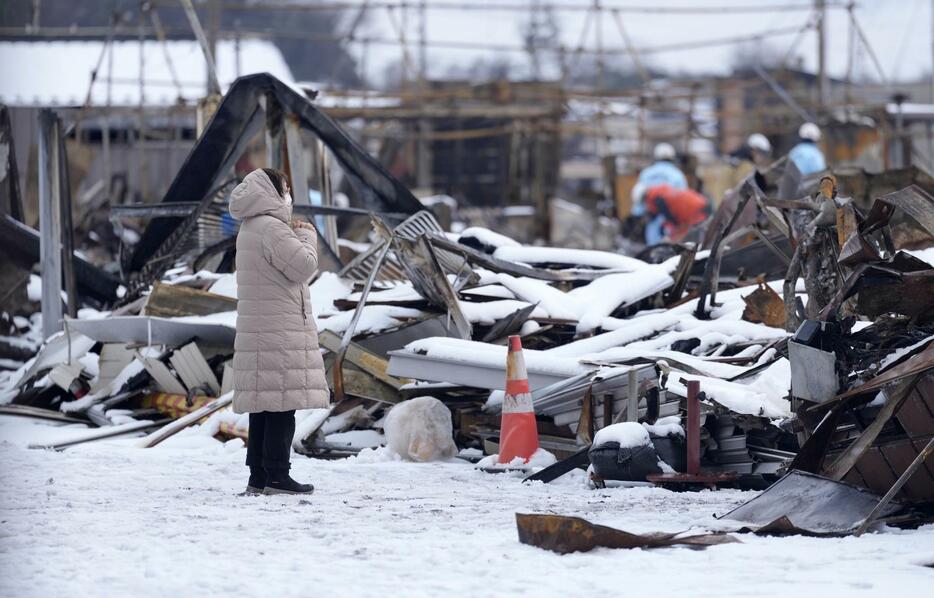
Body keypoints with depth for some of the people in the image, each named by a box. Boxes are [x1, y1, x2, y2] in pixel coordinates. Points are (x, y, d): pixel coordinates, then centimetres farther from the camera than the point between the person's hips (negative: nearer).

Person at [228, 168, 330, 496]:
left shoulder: (249, 230, 18)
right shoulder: (271, 228, -14)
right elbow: (304, 267, -18)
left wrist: (295, 236, 15)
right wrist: (307, 237, -1)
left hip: (257, 330, 10)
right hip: (280, 331, -10)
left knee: (264, 406, 10)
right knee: (282, 401, -9)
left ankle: (259, 476, 11)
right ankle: (276, 477, -10)